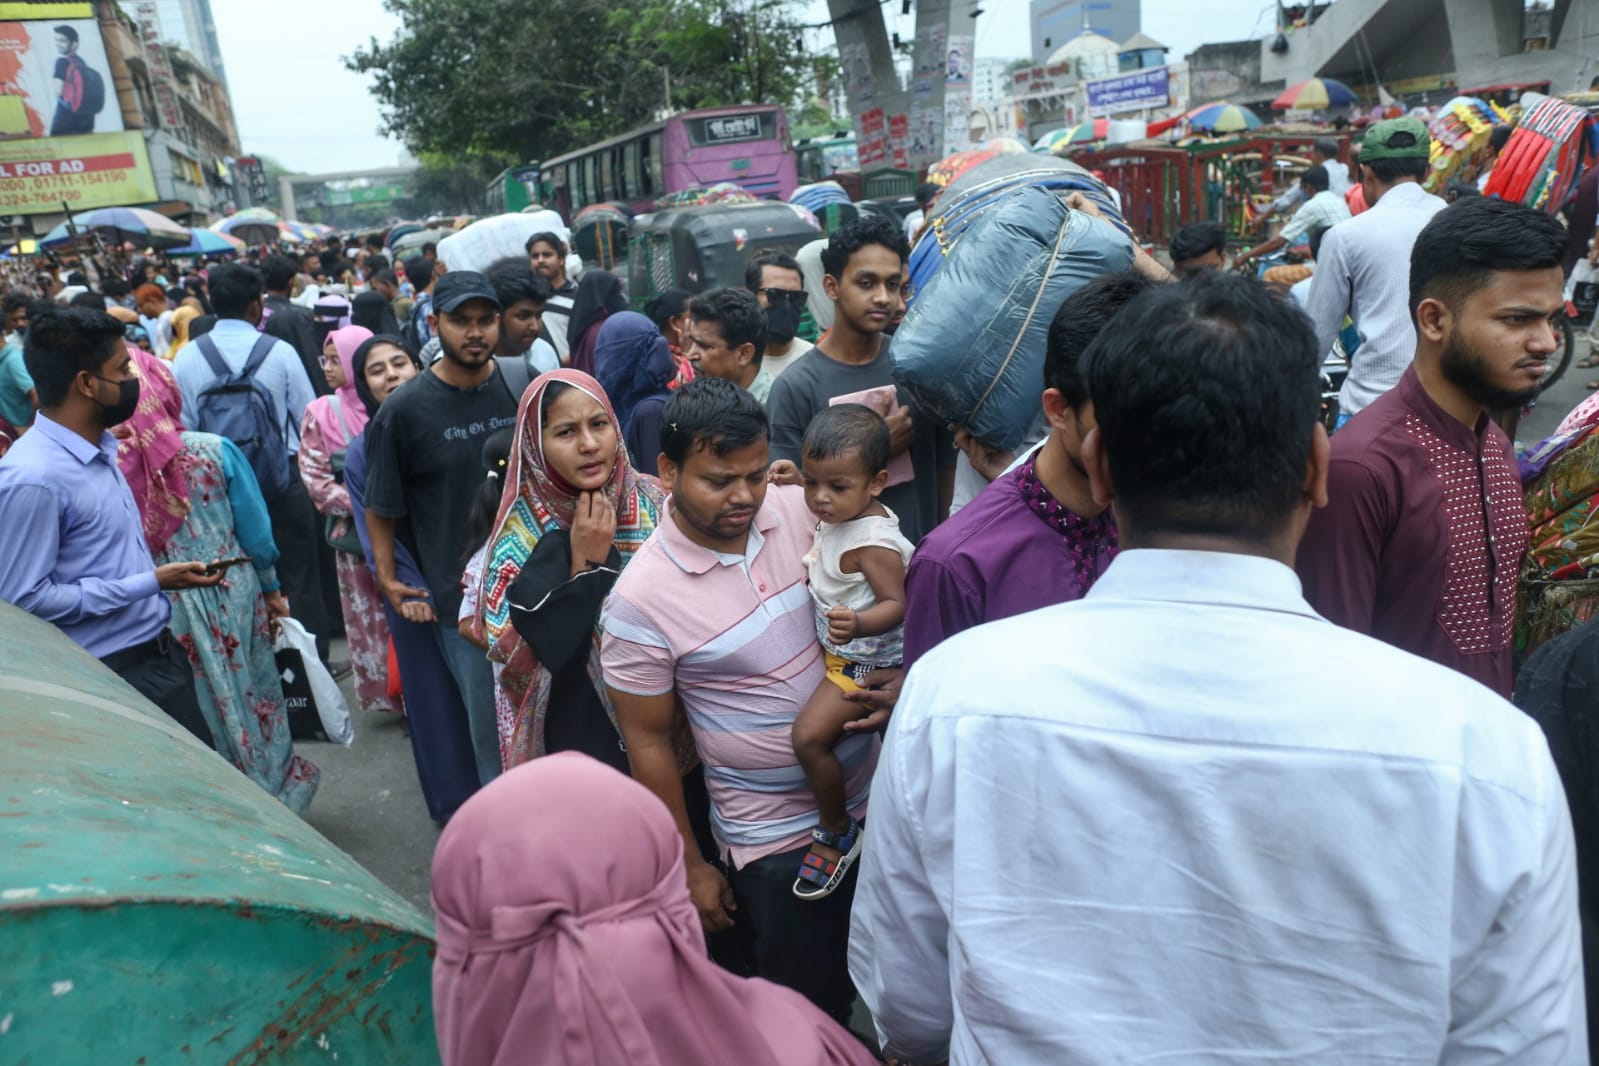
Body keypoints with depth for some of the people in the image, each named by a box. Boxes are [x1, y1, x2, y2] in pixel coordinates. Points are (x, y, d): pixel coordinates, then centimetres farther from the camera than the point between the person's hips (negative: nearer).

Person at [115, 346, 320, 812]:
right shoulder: (214, 451, -13)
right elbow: (255, 529, -5)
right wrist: (272, 589, 8)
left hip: (162, 608, 0)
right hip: (230, 593, 0)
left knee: (205, 704, 16)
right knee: (252, 694, 18)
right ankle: (276, 793, 32)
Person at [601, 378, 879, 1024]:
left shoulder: (802, 509, -8)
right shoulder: (641, 600, -19)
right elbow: (648, 741, -9)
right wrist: (688, 867, -2)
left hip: (871, 796, 5)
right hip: (776, 840, -4)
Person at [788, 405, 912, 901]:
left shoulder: (872, 543, -31)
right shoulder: (838, 516, -2)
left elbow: (895, 604, -31)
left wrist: (858, 625, -48)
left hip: (865, 661, -10)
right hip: (842, 651, 10)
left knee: (810, 736, -15)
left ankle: (837, 832, 7)